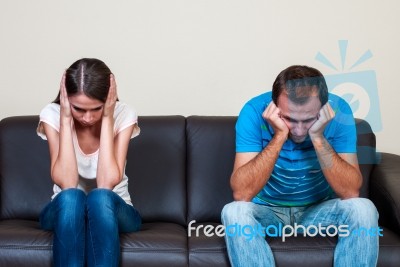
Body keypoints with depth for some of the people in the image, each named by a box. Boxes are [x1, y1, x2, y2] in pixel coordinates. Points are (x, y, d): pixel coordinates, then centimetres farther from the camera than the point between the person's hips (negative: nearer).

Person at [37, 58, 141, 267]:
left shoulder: (124, 115, -14)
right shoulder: (52, 115, -13)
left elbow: (107, 183, -25)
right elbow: (65, 183, -25)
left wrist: (107, 118, -25)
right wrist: (66, 118, -25)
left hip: (113, 212, 0)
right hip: (64, 211, 0)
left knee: (100, 198, -35)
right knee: (70, 197, -34)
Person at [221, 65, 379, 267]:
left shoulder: (338, 111, -18)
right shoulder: (254, 111, -22)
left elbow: (351, 192, -23)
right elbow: (241, 194, -29)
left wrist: (318, 137, -32)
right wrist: (279, 136, -34)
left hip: (319, 210, 1)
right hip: (268, 210, -1)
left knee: (363, 209, -27)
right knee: (235, 212, -32)